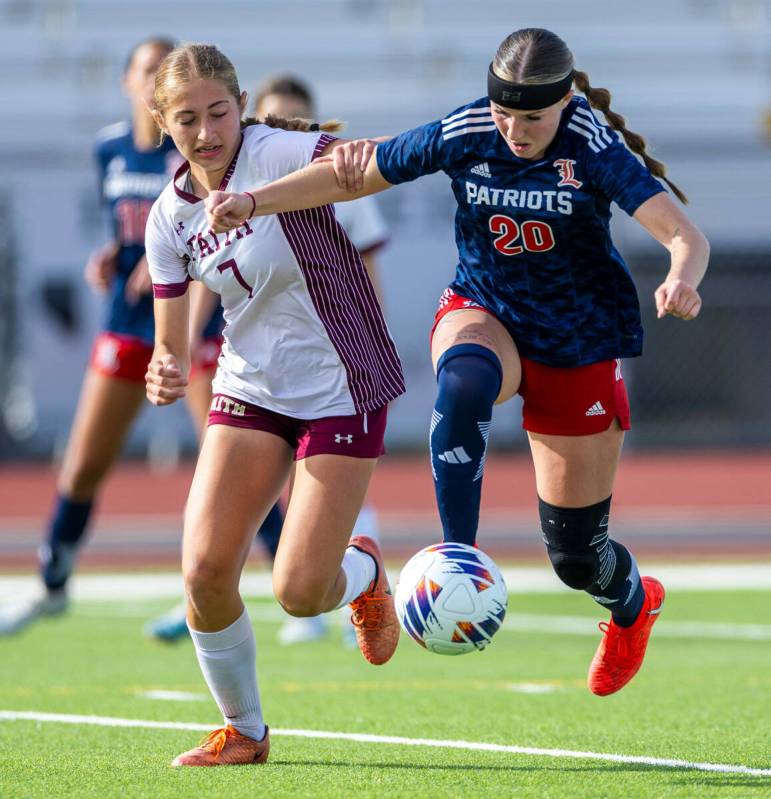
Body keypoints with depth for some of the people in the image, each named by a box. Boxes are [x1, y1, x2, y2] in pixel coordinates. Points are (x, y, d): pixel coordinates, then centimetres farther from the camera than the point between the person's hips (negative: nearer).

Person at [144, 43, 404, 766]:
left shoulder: (276, 155, -17)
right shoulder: (170, 218, 0)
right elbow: (171, 347, 5)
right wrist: (166, 375, -19)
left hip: (340, 392, -5)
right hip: (250, 389, 5)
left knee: (299, 593, -11)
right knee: (204, 570, -11)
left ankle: (362, 571, 28)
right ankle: (243, 731, 13)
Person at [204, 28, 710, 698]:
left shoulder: (596, 150, -23)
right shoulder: (464, 134, -15)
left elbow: (684, 235, -33)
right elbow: (353, 175, -6)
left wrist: (682, 282, -57)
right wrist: (253, 201, -19)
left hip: (578, 347, -2)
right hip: (484, 313, 2)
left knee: (575, 554, 6)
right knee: (465, 382, -40)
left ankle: (634, 602, 43)